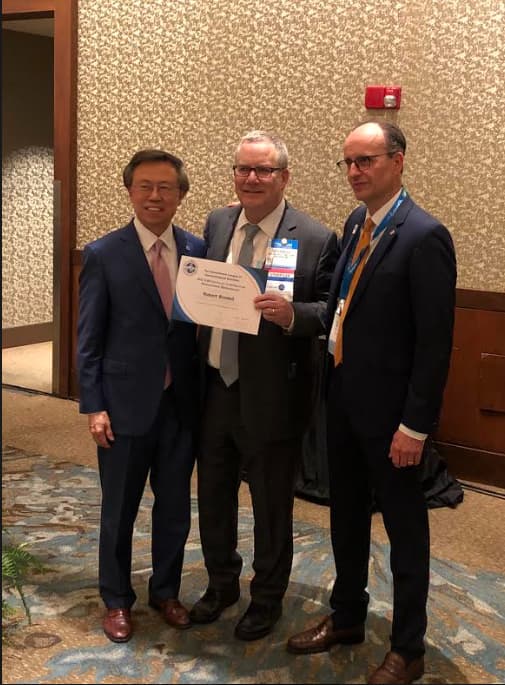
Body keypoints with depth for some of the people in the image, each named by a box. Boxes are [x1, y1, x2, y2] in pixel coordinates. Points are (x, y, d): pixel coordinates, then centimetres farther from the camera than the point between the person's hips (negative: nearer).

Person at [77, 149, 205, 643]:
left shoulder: (198, 250, 1)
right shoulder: (103, 255, -6)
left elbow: (205, 325, 4)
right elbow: (89, 339, -4)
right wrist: (93, 407, -8)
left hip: (182, 404, 3)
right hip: (126, 404, -2)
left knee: (175, 508, 15)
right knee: (119, 510, 12)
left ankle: (165, 591, 36)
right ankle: (116, 600, 32)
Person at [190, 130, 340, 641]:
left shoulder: (315, 239, -13)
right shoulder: (216, 223, 4)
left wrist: (293, 315, -31)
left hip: (271, 397, -5)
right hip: (214, 388, 5)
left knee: (271, 505, 13)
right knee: (212, 494, 21)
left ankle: (267, 597, 36)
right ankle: (221, 582, 44)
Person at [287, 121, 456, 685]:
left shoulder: (424, 236, -17)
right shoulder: (354, 225, 9)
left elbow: (435, 341, -18)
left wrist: (416, 424, -18)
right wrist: (329, 382, 7)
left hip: (387, 407, -8)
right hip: (342, 398, 8)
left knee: (404, 527, 8)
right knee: (346, 515, 20)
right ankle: (346, 617, 40)